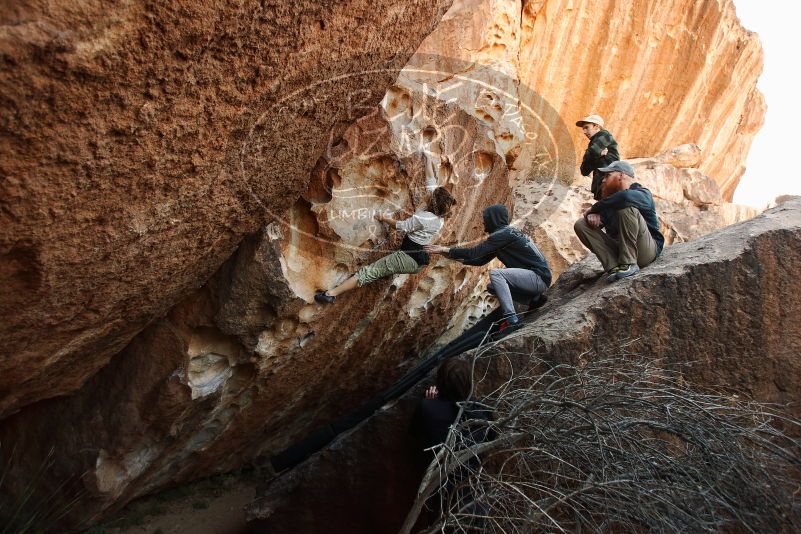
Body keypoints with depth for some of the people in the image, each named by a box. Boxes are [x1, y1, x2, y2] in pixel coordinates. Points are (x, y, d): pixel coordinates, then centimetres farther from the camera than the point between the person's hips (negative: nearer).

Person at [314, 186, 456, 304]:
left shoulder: (423, 216, -17)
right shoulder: (441, 220, 5)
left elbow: (401, 226, -7)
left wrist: (384, 218, 7)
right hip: (421, 262, 9)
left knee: (370, 271, -10)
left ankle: (331, 294, -12)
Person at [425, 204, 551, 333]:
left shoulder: (504, 234, -14)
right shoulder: (506, 233, 15)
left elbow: (474, 252, -19)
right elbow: (481, 260, 18)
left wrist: (445, 250, -11)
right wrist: (455, 257, 13)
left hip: (539, 277, -10)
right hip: (532, 277, 10)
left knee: (495, 274, -23)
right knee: (492, 287, 13)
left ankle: (511, 319, -27)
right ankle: (534, 298, 12)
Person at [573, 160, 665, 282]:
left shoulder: (642, 194, -7)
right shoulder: (612, 199, 17)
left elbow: (624, 196, -31)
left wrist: (593, 208, -21)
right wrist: (593, 215, -12)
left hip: (646, 250, -6)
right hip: (619, 249, 7)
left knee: (626, 207, -28)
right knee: (580, 224, -7)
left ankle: (629, 263, -26)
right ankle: (613, 267, -23)